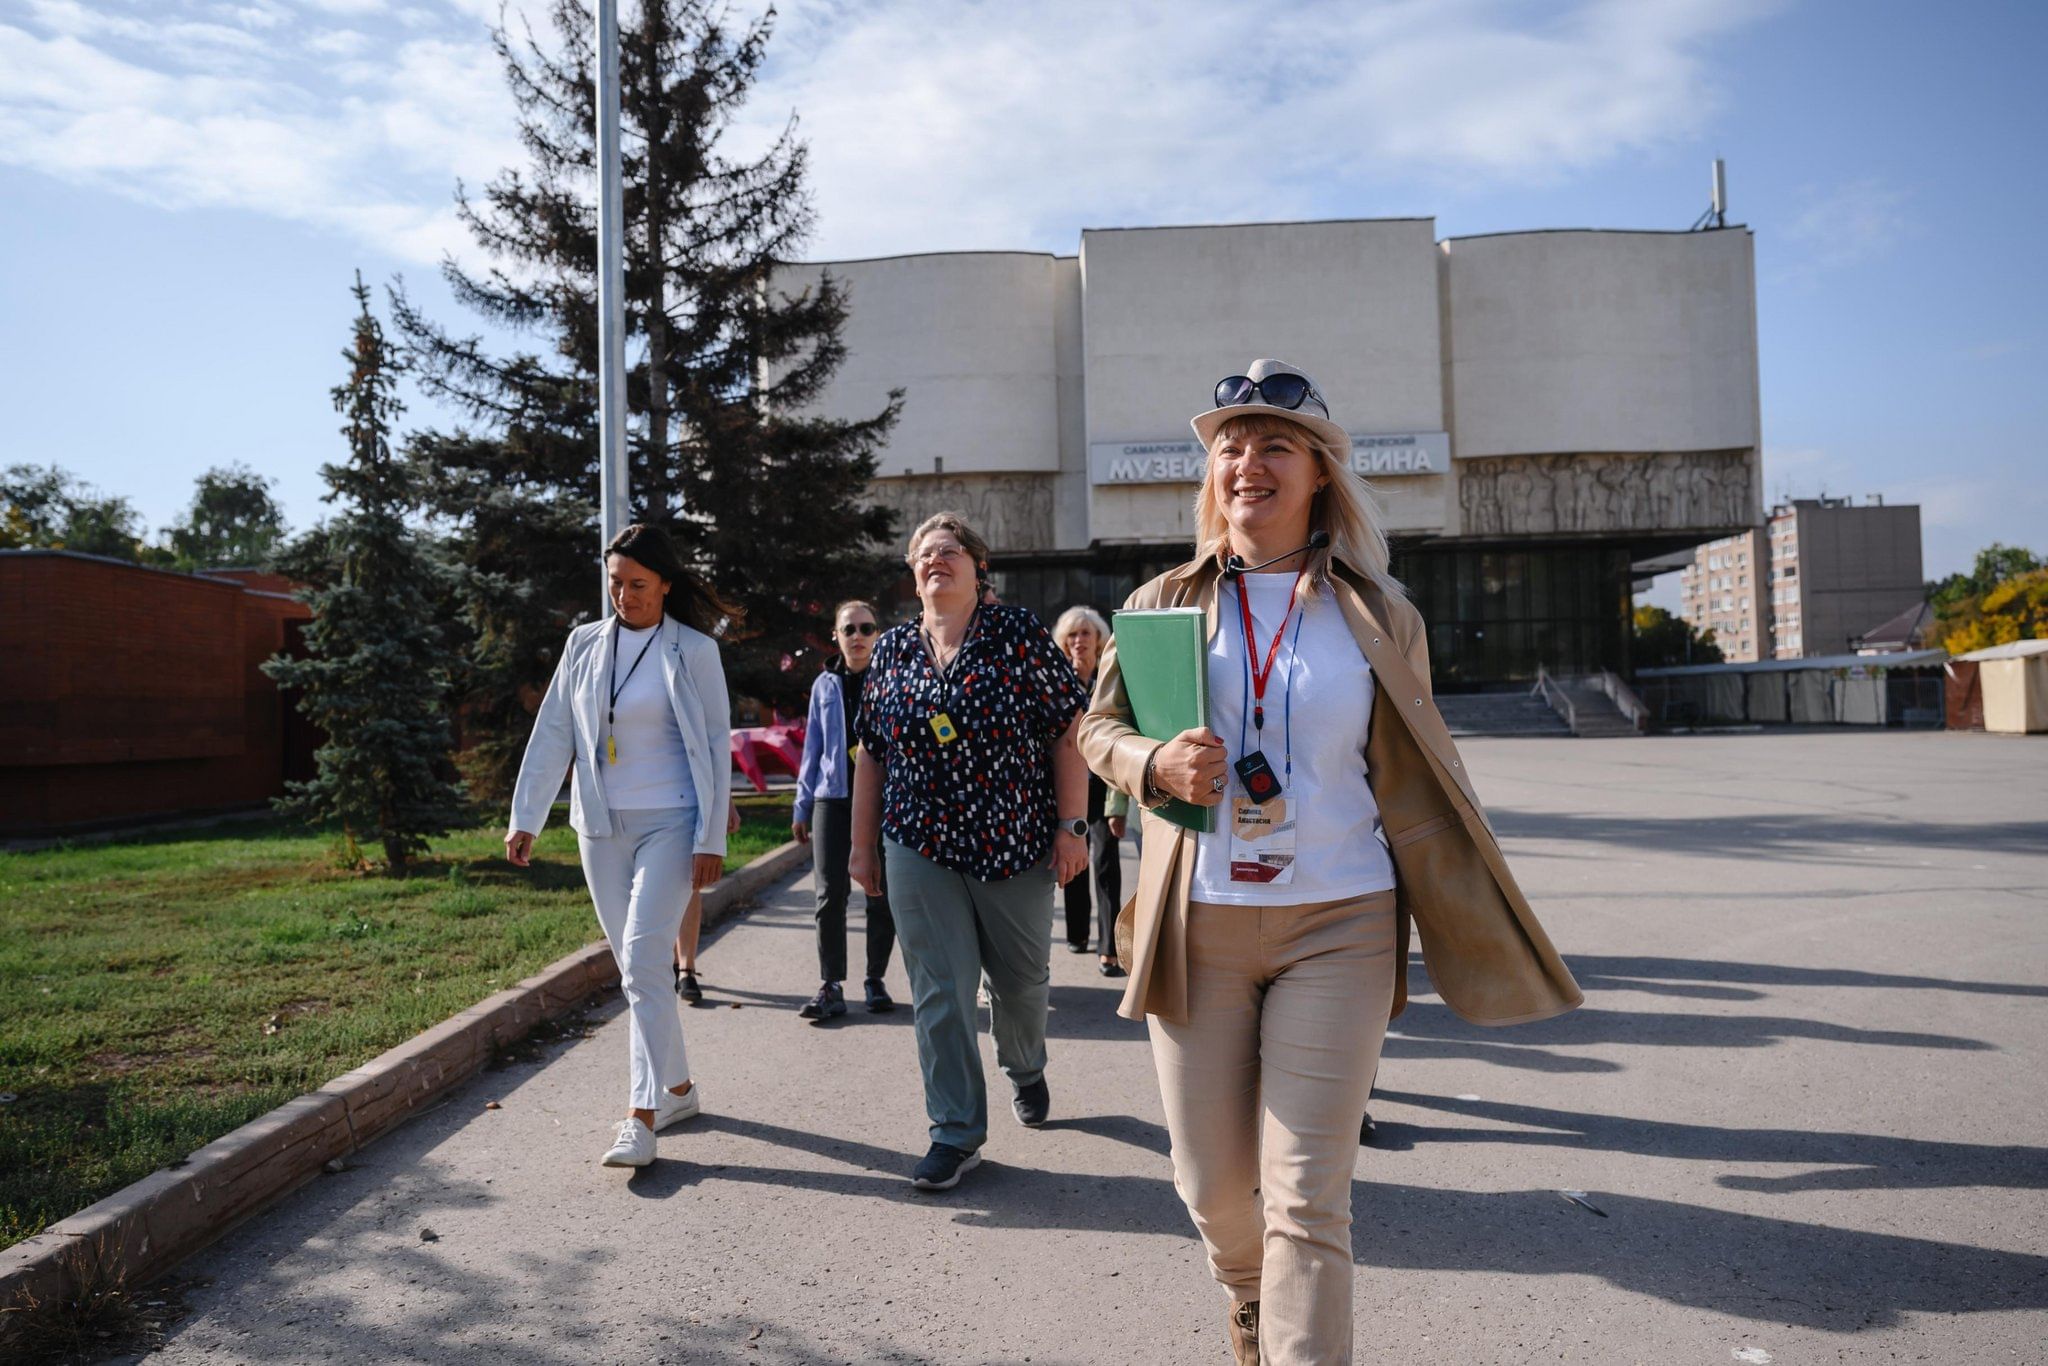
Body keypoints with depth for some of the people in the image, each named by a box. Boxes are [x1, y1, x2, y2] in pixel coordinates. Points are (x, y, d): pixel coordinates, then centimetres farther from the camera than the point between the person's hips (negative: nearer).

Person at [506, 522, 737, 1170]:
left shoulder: (693, 650, -3)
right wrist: (525, 818, 2)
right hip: (601, 826, 5)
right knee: (635, 966, 10)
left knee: (643, 961, -14)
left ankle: (642, 1117, -11)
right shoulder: (584, 644, 8)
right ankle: (678, 1087, 25)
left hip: (669, 823, -4)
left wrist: (711, 839, -9)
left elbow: (716, 746, -4)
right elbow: (552, 734, 8)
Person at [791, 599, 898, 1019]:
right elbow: (813, 747, 16)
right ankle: (830, 987, 5)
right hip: (833, 797, 2)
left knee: (882, 895, 4)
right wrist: (802, 806, 13)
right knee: (830, 894, -1)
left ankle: (875, 981, 18)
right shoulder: (825, 685, 12)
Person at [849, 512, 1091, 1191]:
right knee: (940, 995, 1)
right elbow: (872, 755, 11)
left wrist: (1071, 825, -11)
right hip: (921, 848, 2)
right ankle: (956, 1134, 13)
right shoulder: (892, 649, 6)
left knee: (1022, 976, 14)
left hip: (1015, 843, -1)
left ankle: (1025, 1069, 45)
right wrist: (863, 844, 9)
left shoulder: (1019, 633, -3)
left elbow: (1067, 733, -5)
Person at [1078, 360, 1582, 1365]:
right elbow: (1099, 726, 12)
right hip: (1197, 930, 2)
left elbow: (1418, 791, 7)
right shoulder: (1165, 603, 4)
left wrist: (1483, 940, 7)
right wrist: (1157, 764, -12)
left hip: (1337, 930, -1)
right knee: (1212, 1185, 12)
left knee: (1307, 1198, -4)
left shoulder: (1377, 618, 2)